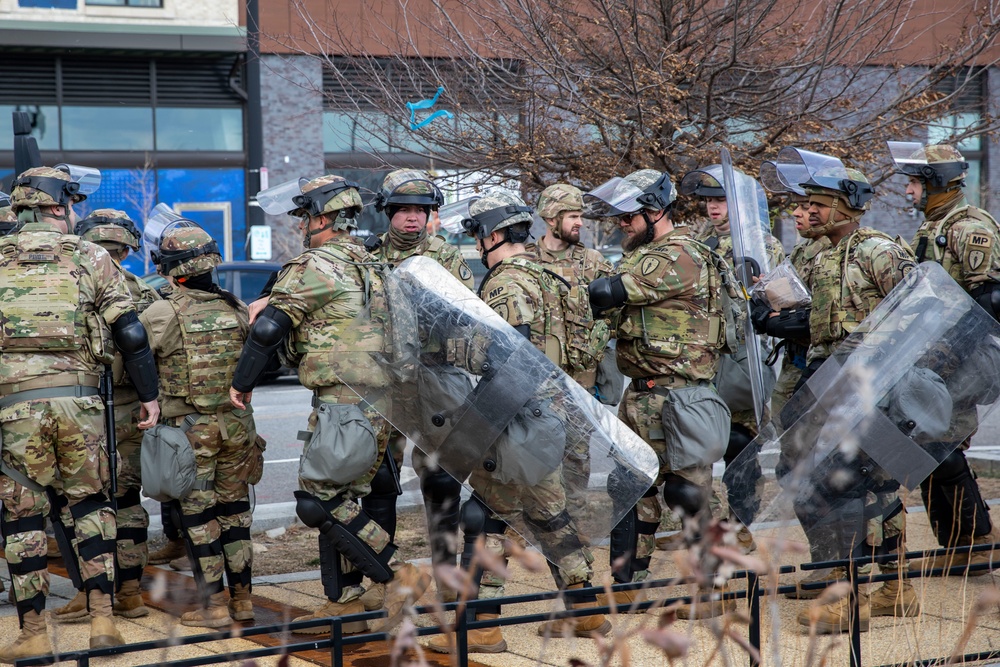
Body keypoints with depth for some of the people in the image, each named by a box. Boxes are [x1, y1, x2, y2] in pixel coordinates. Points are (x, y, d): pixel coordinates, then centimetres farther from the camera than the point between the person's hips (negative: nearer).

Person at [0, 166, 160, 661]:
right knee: (90, 506, 14)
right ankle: (102, 621, 9)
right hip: (78, 398, 0)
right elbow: (130, 334, 3)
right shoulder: (90, 257, 6)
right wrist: (149, 395, 11)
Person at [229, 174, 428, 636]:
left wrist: (243, 382, -2)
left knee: (318, 501, -6)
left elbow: (268, 327, -13)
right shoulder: (369, 265, 18)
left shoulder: (314, 266, -10)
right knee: (338, 500, 13)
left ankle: (398, 576, -6)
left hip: (343, 403, -9)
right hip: (380, 403, 9)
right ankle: (344, 605, 14)